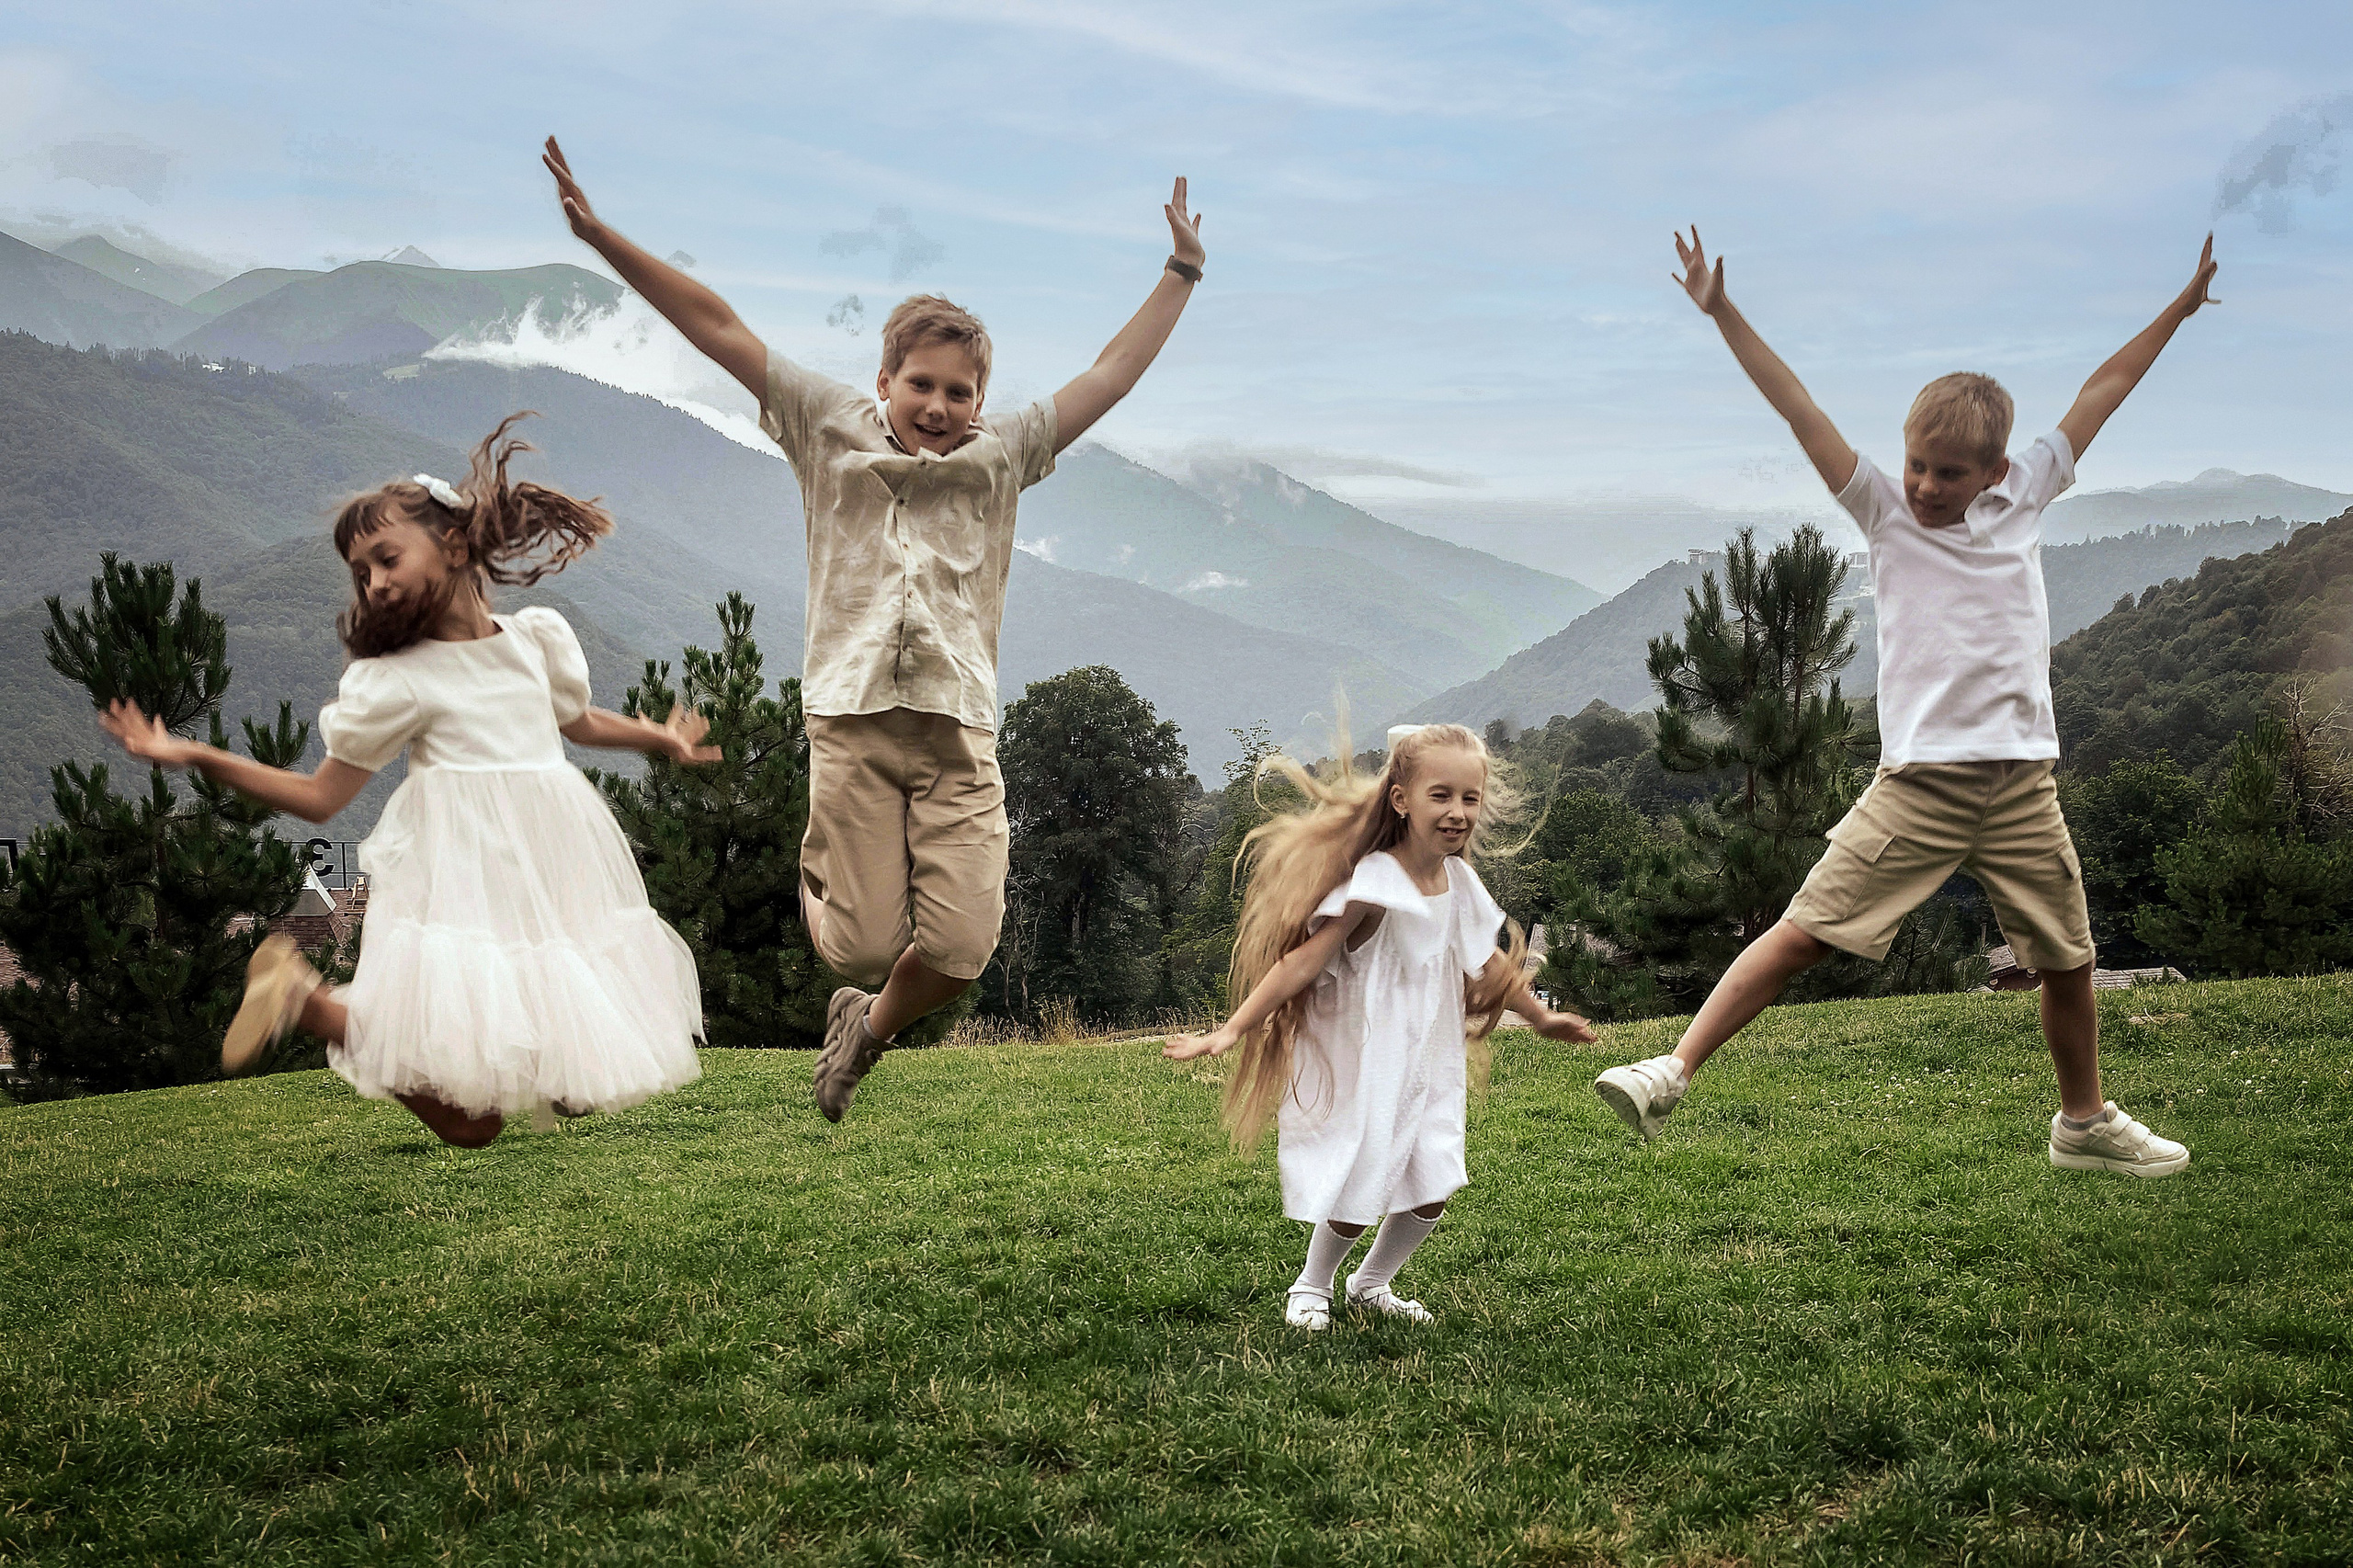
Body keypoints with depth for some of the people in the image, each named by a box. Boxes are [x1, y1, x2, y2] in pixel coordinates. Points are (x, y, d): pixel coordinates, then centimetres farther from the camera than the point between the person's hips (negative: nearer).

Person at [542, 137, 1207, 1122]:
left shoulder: (1003, 457, 13)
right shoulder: (833, 432, 8)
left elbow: (1112, 374, 15)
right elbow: (718, 330, 5)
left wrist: (1181, 273, 14)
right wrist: (602, 238, 1)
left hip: (959, 732, 2)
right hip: (853, 719, -2)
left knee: (960, 951, -9)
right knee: (866, 947, -8)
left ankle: (870, 1029, 26)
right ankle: (822, 881, 32)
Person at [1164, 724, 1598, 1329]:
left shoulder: (1460, 882, -1)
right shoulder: (1374, 885, -23)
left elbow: (1489, 961, 18)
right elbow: (1303, 961, -24)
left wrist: (1541, 1017, 30)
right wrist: (1232, 1030, -28)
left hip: (1428, 1063, 6)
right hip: (1359, 1062, -6)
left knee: (1431, 1193, 5)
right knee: (1356, 1191, -3)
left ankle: (1372, 1285, 31)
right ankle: (1311, 1288, 26)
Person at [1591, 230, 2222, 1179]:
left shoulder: (2023, 499, 8)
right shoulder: (1885, 513, 2)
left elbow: (2100, 395, 16)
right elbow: (1801, 414, -4)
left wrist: (2182, 306, 23)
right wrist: (1723, 314, -10)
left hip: (2022, 787, 3)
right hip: (1919, 786, -3)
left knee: (2068, 962, 12)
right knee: (1805, 932, -11)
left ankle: (2084, 1123, 34)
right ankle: (1672, 1073, -9)